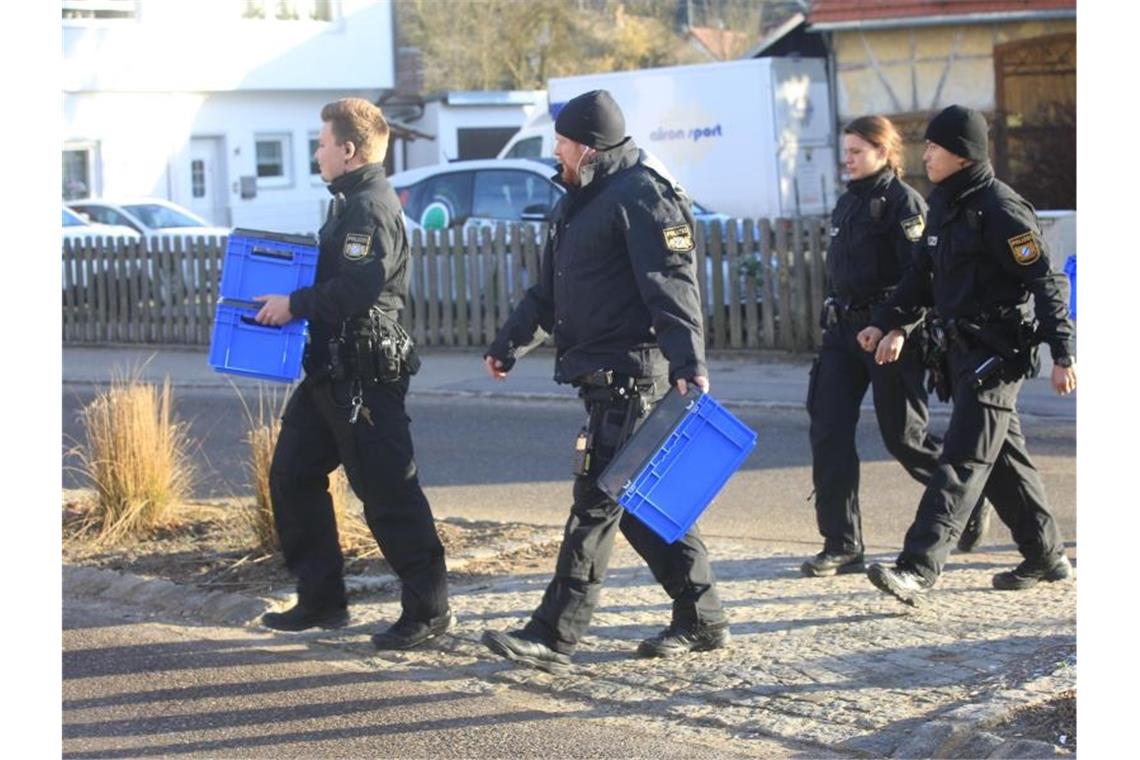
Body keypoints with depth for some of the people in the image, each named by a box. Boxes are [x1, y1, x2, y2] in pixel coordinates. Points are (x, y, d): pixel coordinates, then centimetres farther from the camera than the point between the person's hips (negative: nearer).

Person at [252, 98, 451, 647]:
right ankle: (321, 601, 21)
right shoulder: (350, 202, 17)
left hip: (364, 373, -11)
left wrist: (295, 304, -19)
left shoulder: (372, 208, -16)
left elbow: (358, 286, -28)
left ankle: (427, 609, 2)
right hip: (330, 370, 11)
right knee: (292, 477, 13)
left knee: (387, 490, -6)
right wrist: (289, 302, 12)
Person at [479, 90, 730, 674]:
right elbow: (548, 292, 30)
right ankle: (701, 619, 20)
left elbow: (673, 287, -22)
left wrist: (689, 363, -30)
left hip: (632, 373, -10)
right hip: (603, 377, 10)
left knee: (597, 501, -9)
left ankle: (554, 636, -9)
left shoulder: (641, 197, -11)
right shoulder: (579, 204, 20)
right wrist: (508, 346, 29)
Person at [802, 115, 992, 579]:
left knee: (903, 436, 1)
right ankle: (842, 546, -1)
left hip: (890, 334, -7)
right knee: (828, 431, -4)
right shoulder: (847, 203, 14)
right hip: (843, 331, 8)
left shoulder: (903, 202, -10)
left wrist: (896, 329, -26)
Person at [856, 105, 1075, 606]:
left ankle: (918, 568, -19)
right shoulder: (944, 206, 13)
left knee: (963, 460, -13)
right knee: (1002, 458, 15)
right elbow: (924, 274, 22)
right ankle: (1046, 556, 26)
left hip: (998, 352, -9)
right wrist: (886, 322, 13)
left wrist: (1063, 353, -21)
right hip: (963, 349, 9)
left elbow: (1046, 281, -16)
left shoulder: (1000, 209, -15)